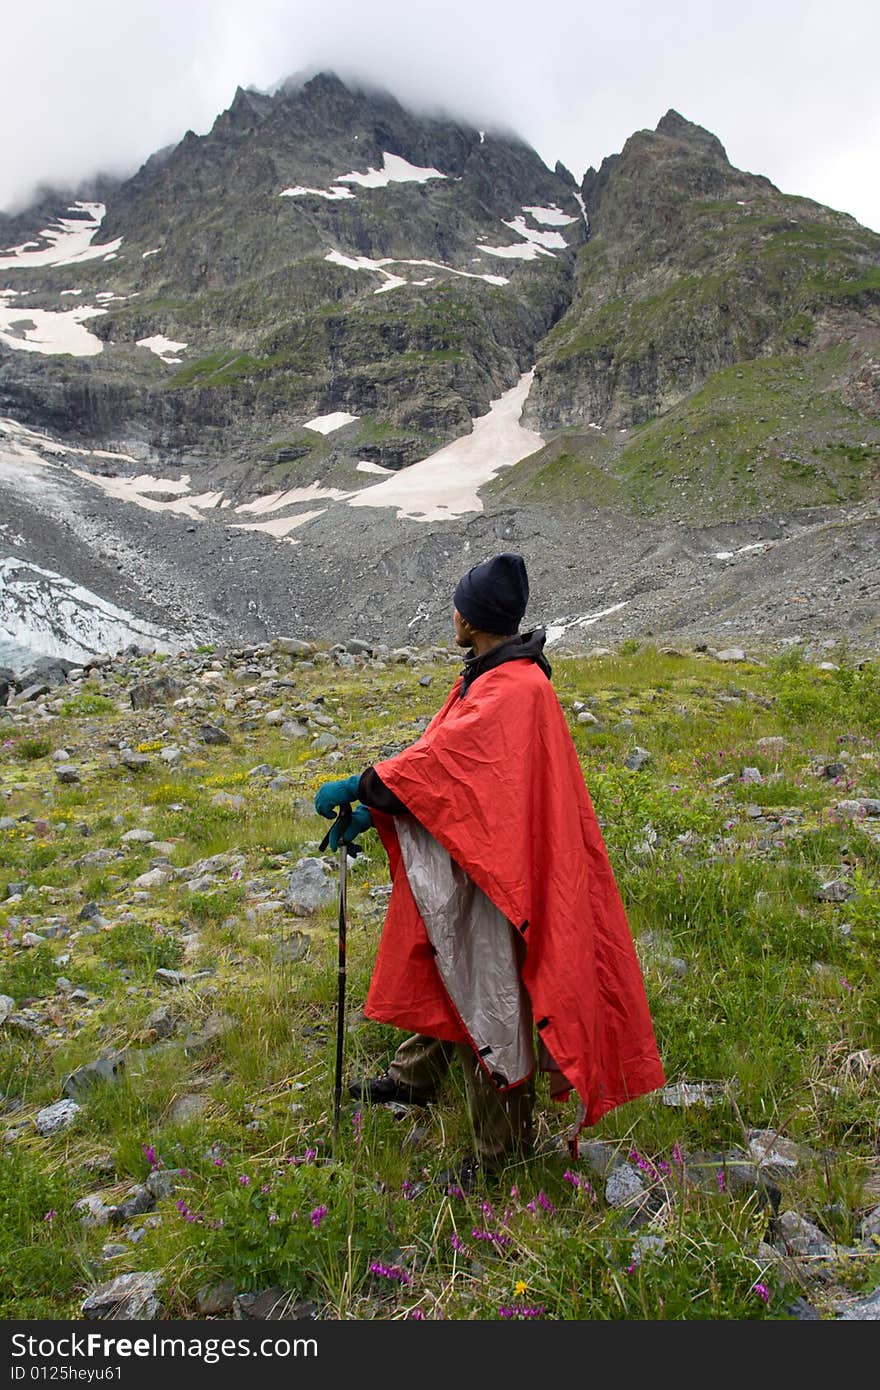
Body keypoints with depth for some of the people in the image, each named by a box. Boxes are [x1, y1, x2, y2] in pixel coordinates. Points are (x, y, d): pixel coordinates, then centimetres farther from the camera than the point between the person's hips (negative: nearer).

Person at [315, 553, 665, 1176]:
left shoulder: (515, 691, -24)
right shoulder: (488, 679, 8)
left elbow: (440, 758, -29)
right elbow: (440, 756, 7)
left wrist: (358, 787, -21)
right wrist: (371, 810, 0)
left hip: (495, 874, -10)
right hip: (466, 858, 10)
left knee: (491, 994, 4)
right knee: (447, 968, 27)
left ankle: (501, 1155, 22)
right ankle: (416, 1077, 51)